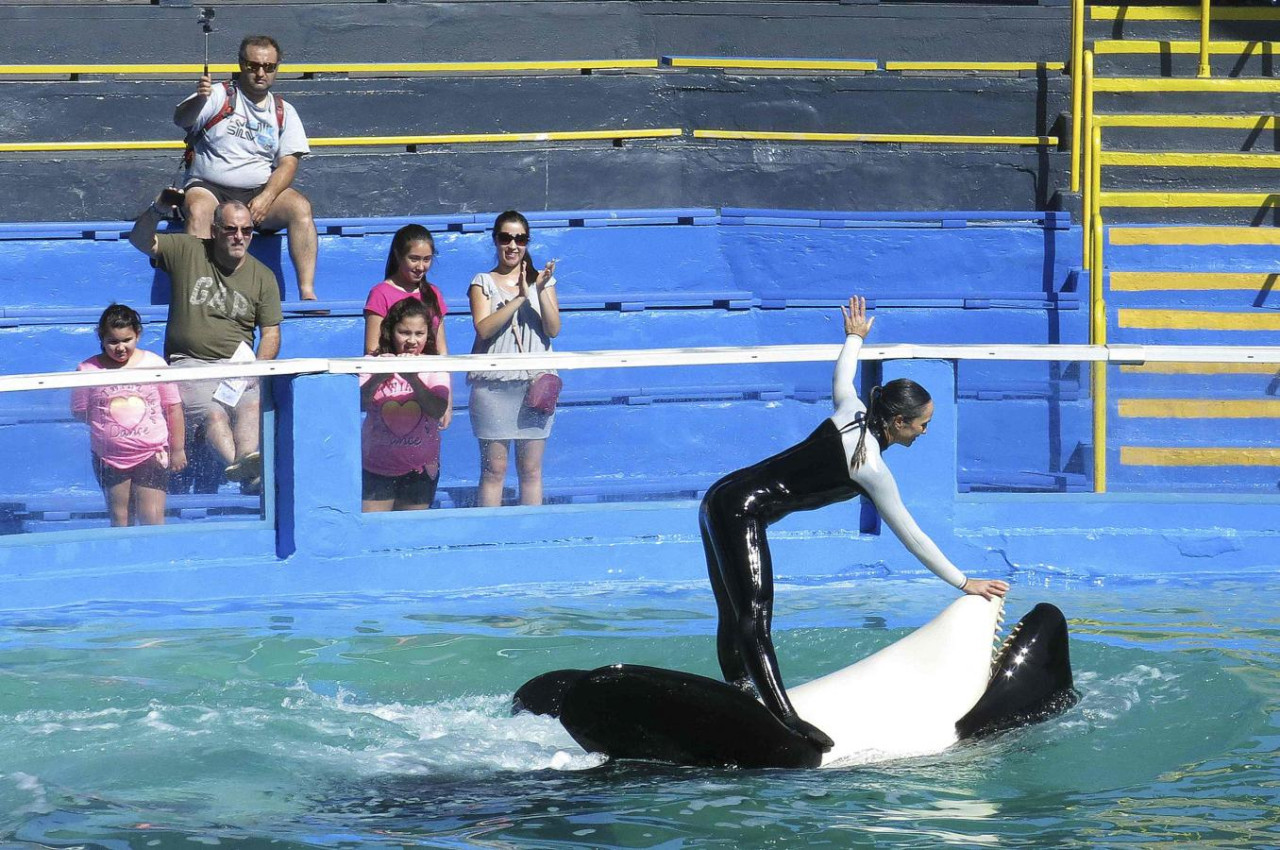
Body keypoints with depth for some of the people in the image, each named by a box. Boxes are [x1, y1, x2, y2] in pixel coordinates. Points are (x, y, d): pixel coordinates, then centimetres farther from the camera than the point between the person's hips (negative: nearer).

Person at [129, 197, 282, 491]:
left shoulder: (263, 277, 13)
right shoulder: (187, 252, 8)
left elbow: (270, 333, 12)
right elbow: (140, 241, 1)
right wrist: (157, 211, -20)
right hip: (189, 364, -2)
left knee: (253, 405, -32)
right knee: (213, 413, -32)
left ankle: (250, 460, -57)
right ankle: (236, 462, -58)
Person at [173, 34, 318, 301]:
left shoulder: (284, 112, 12)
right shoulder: (219, 96, 4)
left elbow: (288, 164, 3)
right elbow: (181, 119, -13)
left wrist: (265, 199, -15)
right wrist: (198, 100, -37)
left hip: (261, 191, 2)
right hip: (209, 189, -2)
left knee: (301, 207, -25)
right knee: (198, 210, -35)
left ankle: (307, 293, -28)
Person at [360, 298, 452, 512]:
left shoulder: (434, 367, -2)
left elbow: (438, 410, -18)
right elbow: (360, 404, -18)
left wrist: (412, 378, -33)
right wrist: (377, 379, -38)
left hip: (419, 470, 1)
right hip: (377, 467, -1)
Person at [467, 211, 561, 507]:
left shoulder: (541, 281, 10)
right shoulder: (483, 283, 4)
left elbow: (553, 330, -1)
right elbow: (484, 329, -11)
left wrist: (541, 292, -15)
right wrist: (519, 297, -16)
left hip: (535, 382, 2)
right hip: (493, 385, -2)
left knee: (531, 470, 5)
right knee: (494, 469, 0)